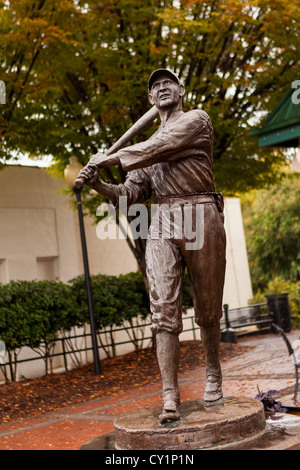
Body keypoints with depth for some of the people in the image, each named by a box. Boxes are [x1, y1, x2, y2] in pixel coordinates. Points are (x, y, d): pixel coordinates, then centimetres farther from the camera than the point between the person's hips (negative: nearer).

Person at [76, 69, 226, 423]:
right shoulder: (148, 146, 26)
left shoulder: (197, 119, 9)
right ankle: (170, 398, -10)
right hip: (162, 223, 4)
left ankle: (213, 373, 27)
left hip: (201, 216, -4)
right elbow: (130, 194, 18)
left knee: (207, 309, 4)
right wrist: (98, 184, -1)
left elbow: (159, 150, -8)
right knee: (164, 308, -9)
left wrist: (109, 158, -4)